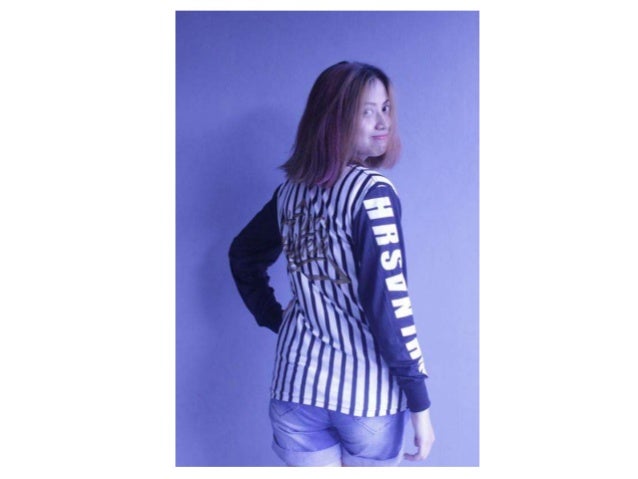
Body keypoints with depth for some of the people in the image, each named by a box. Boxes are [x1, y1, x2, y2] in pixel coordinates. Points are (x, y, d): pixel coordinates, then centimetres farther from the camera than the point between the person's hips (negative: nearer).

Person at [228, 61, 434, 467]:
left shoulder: (292, 191, 3)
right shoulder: (372, 193, -16)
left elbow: (244, 255, 19)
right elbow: (388, 306, -19)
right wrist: (419, 402, -13)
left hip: (298, 383, 5)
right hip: (368, 393, -4)